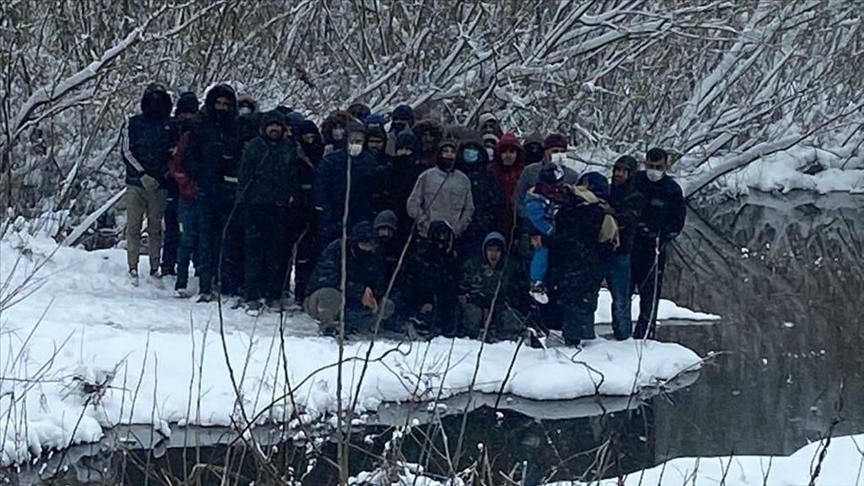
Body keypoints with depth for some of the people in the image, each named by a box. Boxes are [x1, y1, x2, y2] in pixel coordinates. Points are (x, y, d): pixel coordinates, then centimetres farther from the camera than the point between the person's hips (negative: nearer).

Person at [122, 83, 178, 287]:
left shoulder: (170, 126, 10)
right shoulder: (134, 123, 7)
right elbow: (126, 151, 2)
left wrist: (164, 173, -4)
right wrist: (142, 174, -9)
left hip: (159, 184, 1)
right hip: (136, 183, -1)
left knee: (155, 228, 2)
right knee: (133, 226, -3)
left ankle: (155, 270, 4)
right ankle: (133, 268, 0)